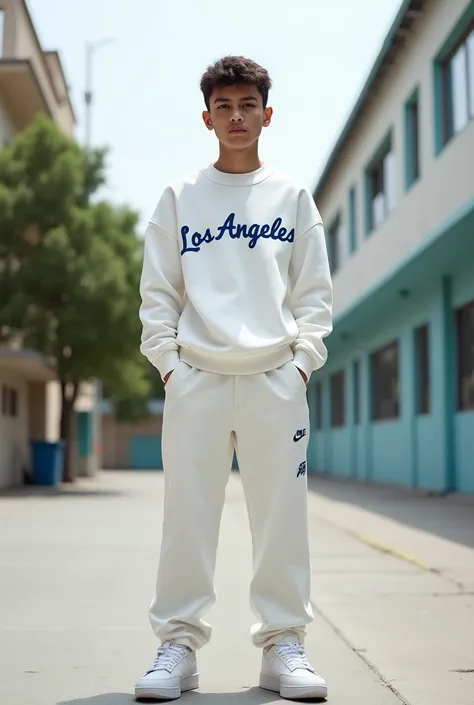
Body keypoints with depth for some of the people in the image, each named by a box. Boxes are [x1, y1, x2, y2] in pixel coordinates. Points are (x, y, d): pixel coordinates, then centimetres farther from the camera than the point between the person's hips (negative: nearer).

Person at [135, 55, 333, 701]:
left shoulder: (293, 197, 12)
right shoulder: (180, 198, 11)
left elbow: (315, 291, 10)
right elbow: (157, 291, 9)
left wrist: (303, 359, -2)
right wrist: (168, 362, -2)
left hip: (276, 380, 0)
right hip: (195, 379, 0)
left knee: (282, 515, 1)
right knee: (187, 515, 0)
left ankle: (284, 642, 11)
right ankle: (178, 642, 9)